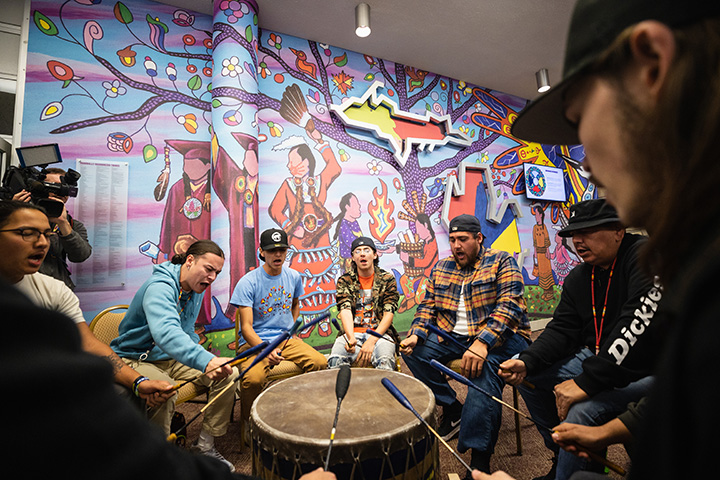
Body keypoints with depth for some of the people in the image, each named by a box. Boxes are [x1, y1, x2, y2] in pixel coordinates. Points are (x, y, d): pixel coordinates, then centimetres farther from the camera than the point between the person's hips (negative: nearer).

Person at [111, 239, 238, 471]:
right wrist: (206, 361, -61)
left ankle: (205, 445, 5)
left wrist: (201, 355, 0)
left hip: (172, 358, 7)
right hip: (136, 359, -7)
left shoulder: (196, 288, 2)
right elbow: (165, 332, -48)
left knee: (229, 374, -10)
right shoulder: (160, 286, -27)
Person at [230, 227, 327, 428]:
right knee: (253, 378, -33)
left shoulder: (294, 277, 4)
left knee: (320, 363, -20)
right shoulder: (248, 282, -11)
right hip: (255, 341, -4)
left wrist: (293, 331, 12)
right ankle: (249, 423, 1)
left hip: (286, 338, 4)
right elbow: (246, 327, -15)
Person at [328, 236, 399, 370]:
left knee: (385, 363, -31)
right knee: (335, 361, -28)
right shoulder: (345, 280, 8)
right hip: (352, 332, 1)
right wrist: (351, 337, -24)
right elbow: (345, 310, -5)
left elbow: (388, 314, -3)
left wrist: (372, 340, -17)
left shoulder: (387, 279, 5)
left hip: (379, 332, -1)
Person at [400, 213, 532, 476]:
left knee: (483, 367, -35)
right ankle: (453, 409, 9)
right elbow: (428, 305, 10)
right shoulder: (441, 268, 11)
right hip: (454, 336, 6)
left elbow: (509, 306, -17)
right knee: (413, 351, -8)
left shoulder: (502, 261, -5)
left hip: (498, 335, -5)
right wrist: (416, 334, -9)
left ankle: (479, 459, -24)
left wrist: (483, 342, -31)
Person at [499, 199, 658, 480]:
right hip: (596, 357, 8)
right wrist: (526, 361, -13)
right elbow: (562, 329, 4)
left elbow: (639, 324, -31)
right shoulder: (578, 277, 5)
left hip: (649, 367, -8)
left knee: (581, 412, -29)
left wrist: (587, 382, -31)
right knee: (529, 378, 4)